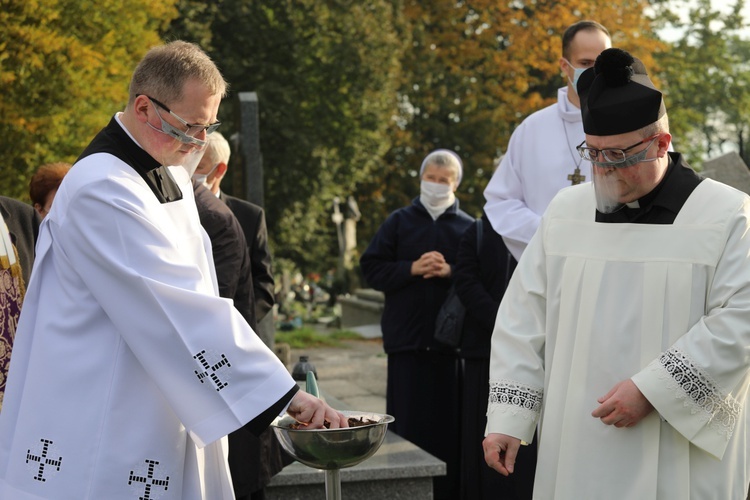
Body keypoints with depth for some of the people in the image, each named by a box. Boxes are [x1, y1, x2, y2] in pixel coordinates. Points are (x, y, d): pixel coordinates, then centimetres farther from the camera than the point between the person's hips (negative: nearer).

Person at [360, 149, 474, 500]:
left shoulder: (467, 227, 6)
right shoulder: (399, 222, 9)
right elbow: (372, 269, 3)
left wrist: (451, 271, -15)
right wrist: (411, 269, -10)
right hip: (407, 339, 0)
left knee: (449, 424, 3)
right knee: (407, 423, 3)